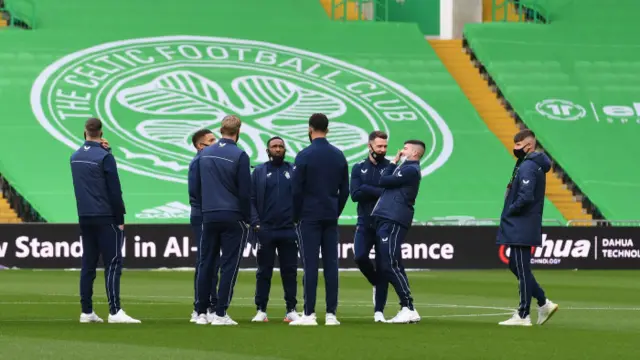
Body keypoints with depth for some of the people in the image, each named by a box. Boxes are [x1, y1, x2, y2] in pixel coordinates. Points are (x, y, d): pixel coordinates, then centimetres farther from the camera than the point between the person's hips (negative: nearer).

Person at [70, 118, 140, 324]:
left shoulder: (75, 157, 9)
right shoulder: (104, 157, -11)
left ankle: (86, 312, 8)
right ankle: (114, 312, -14)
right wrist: (120, 219, -5)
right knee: (112, 263, -7)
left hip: (84, 218, 7)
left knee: (88, 264, 9)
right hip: (105, 217, -7)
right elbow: (114, 190, -12)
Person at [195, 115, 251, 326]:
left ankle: (201, 313, 10)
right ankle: (220, 314, -4)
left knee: (206, 263, 9)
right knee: (229, 265, -1)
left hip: (208, 216, 5)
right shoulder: (239, 156, -9)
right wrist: (247, 219, 0)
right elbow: (245, 192, -8)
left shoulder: (204, 154, 8)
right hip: (233, 217, -5)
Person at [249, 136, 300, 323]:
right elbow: (251, 200, 3)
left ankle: (291, 310, 6)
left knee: (289, 271, 3)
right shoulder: (259, 172, 7)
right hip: (266, 230, 0)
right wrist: (256, 223, -8)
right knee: (264, 271, 3)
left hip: (289, 230, 1)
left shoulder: (294, 171, 9)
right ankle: (261, 310, 5)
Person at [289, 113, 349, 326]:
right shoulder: (339, 156, 7)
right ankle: (331, 314, 3)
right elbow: (344, 190, 10)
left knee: (310, 265, -5)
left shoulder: (304, 156, -8)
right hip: (331, 217, 4)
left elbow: (297, 190, -8)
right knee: (331, 264, 4)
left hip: (309, 217, -4)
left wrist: (295, 216, 3)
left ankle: (309, 314, -7)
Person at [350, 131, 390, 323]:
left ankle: (379, 311, 4)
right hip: (365, 223, 1)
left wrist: (367, 190, -14)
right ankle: (376, 283, 14)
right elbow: (355, 195, -5)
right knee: (360, 257, -17)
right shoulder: (359, 168, 8)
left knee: (382, 266, -1)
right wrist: (380, 192, -14)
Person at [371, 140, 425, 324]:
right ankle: (406, 309, 11)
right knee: (389, 265, 10)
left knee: (391, 265, -14)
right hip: (386, 219, 10)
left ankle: (409, 308, -15)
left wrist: (394, 162, 5)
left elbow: (383, 181, -8)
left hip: (394, 221, -10)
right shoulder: (405, 168, 22)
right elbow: (387, 184, 20)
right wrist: (395, 163, 18)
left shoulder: (411, 170, -8)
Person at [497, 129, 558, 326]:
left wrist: (510, 211, -12)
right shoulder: (535, 166, 15)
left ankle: (523, 315, 2)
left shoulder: (527, 167, -17)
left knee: (522, 270, -3)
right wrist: (510, 211, 9)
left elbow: (526, 197, -27)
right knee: (515, 266, 17)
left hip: (521, 228, -10)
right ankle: (544, 303, 17)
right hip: (520, 228, 10)